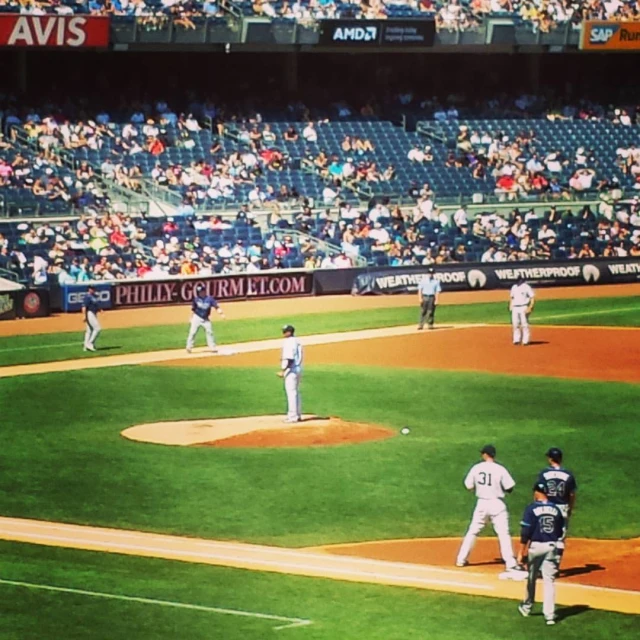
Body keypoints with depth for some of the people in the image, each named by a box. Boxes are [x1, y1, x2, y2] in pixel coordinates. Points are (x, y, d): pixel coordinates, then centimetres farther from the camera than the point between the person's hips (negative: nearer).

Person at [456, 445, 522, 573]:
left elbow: (469, 486, 2)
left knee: (472, 532, 15)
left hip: (481, 503, 3)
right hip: (497, 504, -3)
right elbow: (509, 489, -9)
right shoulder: (500, 470, -11)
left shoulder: (476, 468, -2)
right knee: (503, 534, -2)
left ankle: (461, 559, 19)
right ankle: (510, 563, -9)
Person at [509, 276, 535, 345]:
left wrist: (530, 307, -17)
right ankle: (516, 340, 8)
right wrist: (510, 306, 10)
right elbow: (511, 297, 25)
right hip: (515, 308, 6)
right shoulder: (514, 287, 14)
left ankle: (525, 341, -4)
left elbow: (532, 297, -7)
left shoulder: (526, 287, -4)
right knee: (515, 324, 2)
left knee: (524, 324, -7)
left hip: (523, 308, -6)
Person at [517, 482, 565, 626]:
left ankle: (526, 607, 33)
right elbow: (560, 533, 9)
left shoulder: (532, 509, -9)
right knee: (549, 580, 1)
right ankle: (549, 615, -7)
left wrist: (521, 552, -10)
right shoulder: (556, 509, 4)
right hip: (552, 547, 2)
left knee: (531, 578, 17)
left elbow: (525, 533, -12)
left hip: (536, 546, -2)